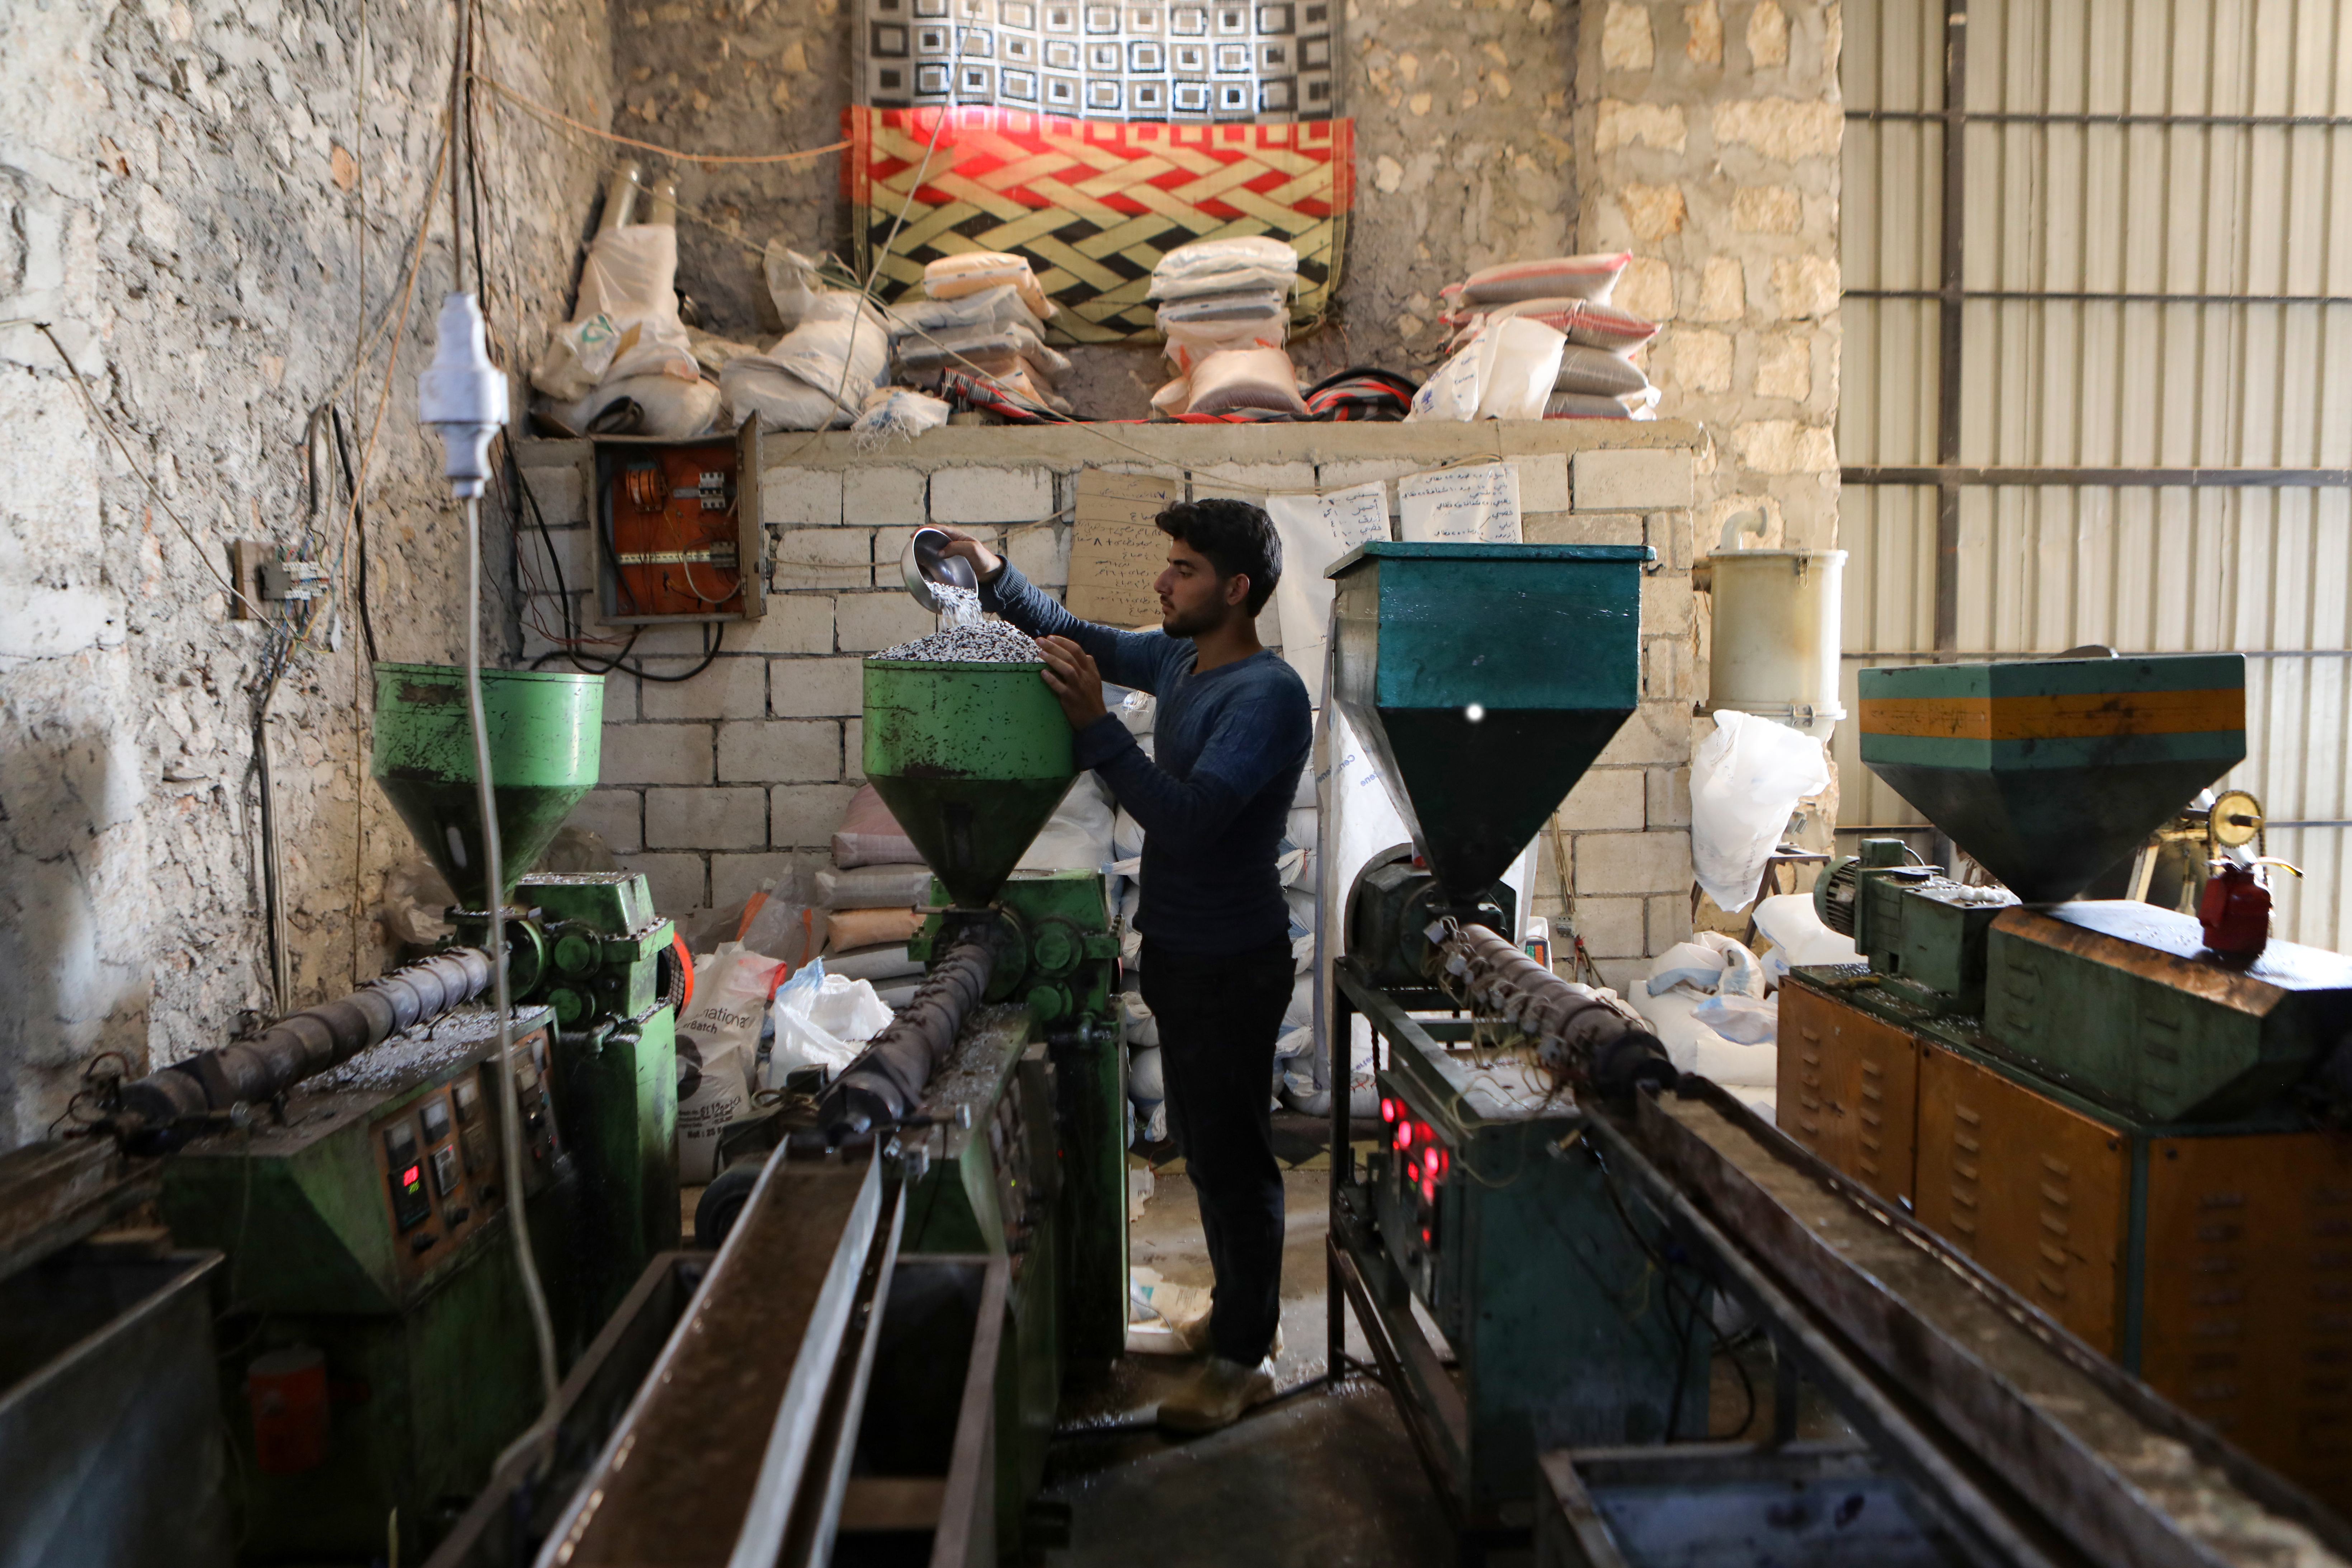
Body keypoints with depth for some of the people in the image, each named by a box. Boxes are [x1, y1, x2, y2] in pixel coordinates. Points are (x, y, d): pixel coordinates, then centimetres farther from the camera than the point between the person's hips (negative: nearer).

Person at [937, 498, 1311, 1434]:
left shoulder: (1268, 695, -21)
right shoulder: (1182, 661, 6)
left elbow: (1189, 820, -31)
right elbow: (1079, 639, 20)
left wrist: (1095, 727, -32)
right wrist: (994, 578, 7)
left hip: (1232, 961, -9)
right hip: (1180, 948, 9)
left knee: (1231, 1154, 1)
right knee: (1208, 1147, 20)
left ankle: (1244, 1359, 16)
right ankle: (1245, 1307, 37)